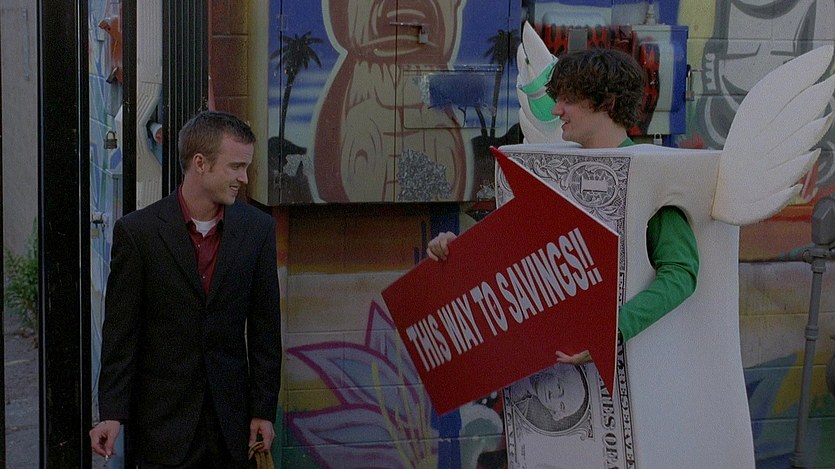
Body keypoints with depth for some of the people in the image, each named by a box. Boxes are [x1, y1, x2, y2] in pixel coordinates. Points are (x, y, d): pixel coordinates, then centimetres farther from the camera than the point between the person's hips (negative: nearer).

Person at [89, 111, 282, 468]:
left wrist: (263, 411, 2)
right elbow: (121, 332, -4)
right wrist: (112, 414, -8)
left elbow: (264, 329, 4)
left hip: (230, 413, 2)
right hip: (163, 417, -2)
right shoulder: (137, 231, -6)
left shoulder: (257, 228, 1)